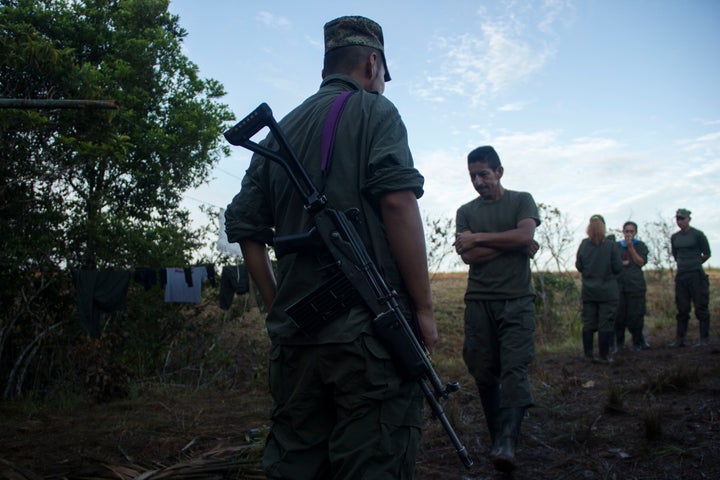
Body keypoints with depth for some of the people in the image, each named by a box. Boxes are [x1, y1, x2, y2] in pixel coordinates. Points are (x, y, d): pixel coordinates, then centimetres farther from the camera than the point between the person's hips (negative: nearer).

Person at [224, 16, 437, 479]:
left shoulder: (279, 132, 18)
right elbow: (398, 201, -14)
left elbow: (245, 227, 15)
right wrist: (424, 307, -10)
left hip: (293, 334, 6)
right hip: (368, 332, -6)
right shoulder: (374, 111, 1)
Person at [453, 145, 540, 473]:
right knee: (484, 373, 3)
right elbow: (467, 255, -2)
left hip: (517, 300, -2)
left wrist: (478, 238, -5)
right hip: (479, 301, 2)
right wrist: (513, 244, -6)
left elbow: (525, 235, -10)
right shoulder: (466, 211, 14)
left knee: (514, 369, -13)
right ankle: (496, 437, 15)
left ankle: (507, 442, -19)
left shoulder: (521, 200, 11)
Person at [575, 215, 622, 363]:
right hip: (607, 291, -3)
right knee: (606, 324, 4)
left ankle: (588, 355, 14)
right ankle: (604, 355, 6)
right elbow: (618, 267, -7)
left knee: (588, 323, 9)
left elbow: (578, 266, 2)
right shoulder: (611, 245, -11)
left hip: (588, 291, 3)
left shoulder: (584, 244, -4)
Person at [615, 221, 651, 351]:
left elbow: (641, 262, -2)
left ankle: (638, 342, 12)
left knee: (636, 315, -3)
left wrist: (631, 247, -7)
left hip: (636, 285, -1)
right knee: (619, 316, 0)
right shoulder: (617, 246, 12)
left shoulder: (640, 245, 9)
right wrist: (622, 263, -7)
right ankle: (618, 343, 11)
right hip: (619, 284, 1)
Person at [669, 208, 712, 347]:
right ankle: (679, 339, 11)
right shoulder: (674, 237, 10)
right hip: (681, 275, 5)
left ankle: (704, 339, 3)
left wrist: (695, 264, 11)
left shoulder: (698, 235, -5)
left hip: (696, 275, -5)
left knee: (701, 307, -3)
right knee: (682, 309, 7)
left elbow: (707, 254, 1)